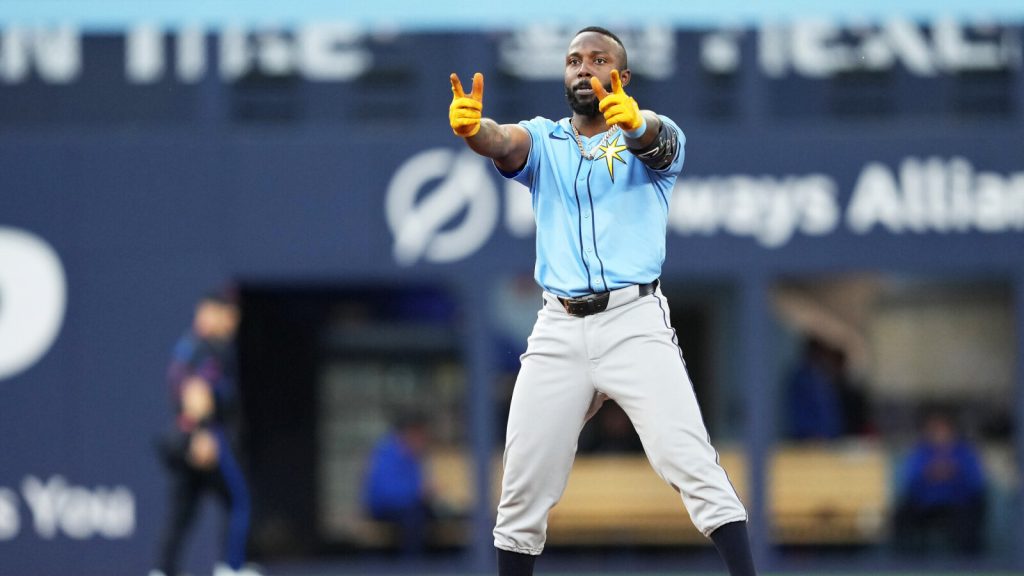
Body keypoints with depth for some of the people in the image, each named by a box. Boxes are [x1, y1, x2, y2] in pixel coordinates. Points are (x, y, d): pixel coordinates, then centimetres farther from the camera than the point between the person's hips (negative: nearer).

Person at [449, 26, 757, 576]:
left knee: (691, 463, -16)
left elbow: (656, 140, -20)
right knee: (522, 486, 5)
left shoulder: (653, 136, 5)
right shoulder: (543, 140, 12)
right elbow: (503, 142, -11)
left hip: (636, 324, -3)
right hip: (558, 331, 3)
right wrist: (470, 127, -36)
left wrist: (634, 123, -46)